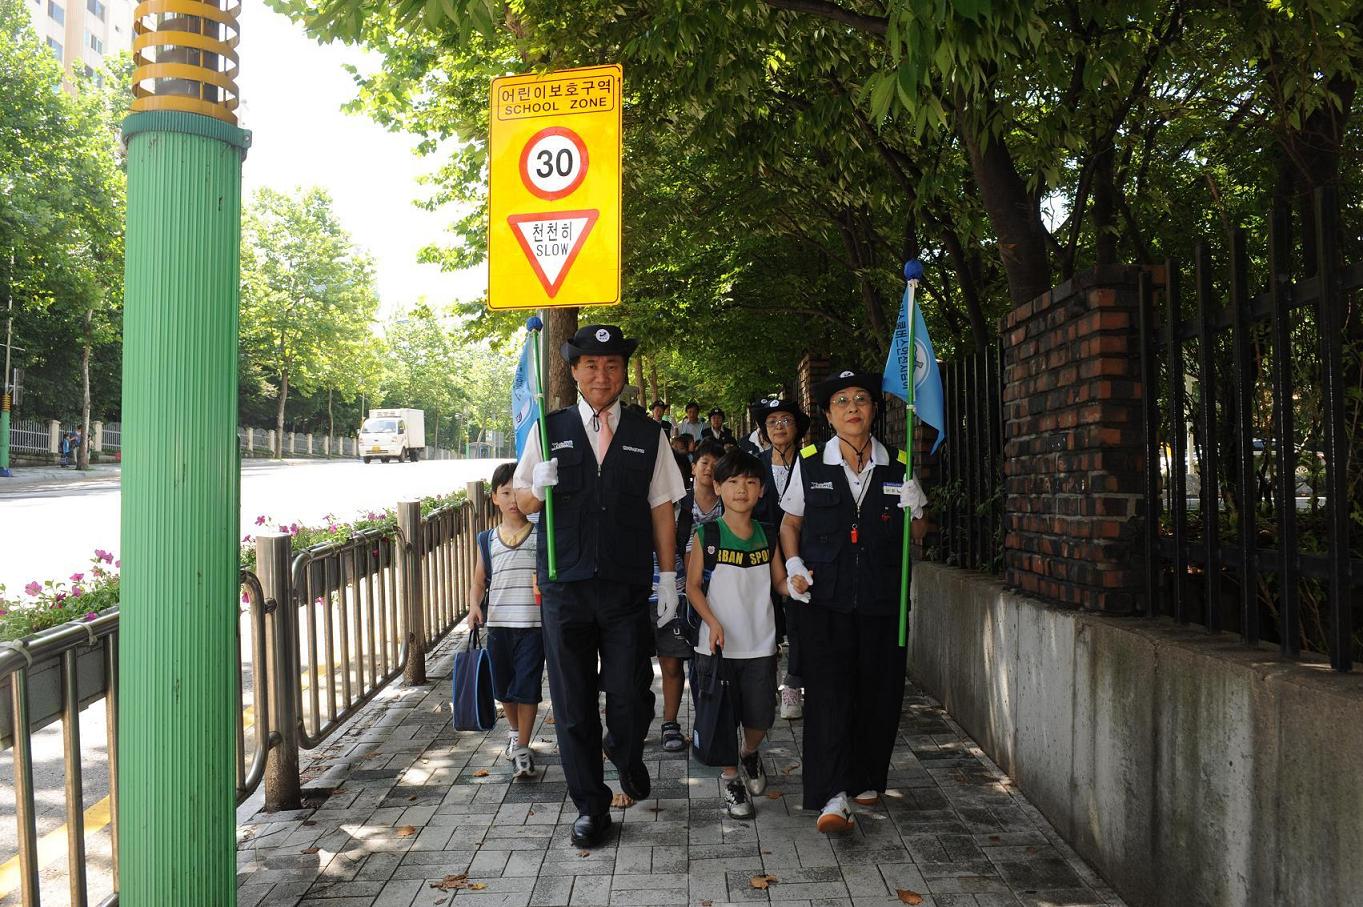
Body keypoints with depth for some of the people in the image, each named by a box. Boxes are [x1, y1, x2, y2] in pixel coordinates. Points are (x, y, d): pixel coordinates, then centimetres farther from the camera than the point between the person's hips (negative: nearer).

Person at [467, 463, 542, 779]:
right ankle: (515, 732, 39)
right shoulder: (489, 539, 8)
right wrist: (475, 605, -8)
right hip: (498, 624, 3)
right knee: (503, 687, 15)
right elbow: (479, 581, 11)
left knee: (527, 687, -4)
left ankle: (522, 747, 7)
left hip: (533, 623, -3)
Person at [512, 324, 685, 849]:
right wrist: (539, 488, -14)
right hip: (564, 588, 1)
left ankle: (626, 754, 35)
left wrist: (668, 578, 4)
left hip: (627, 589, 0)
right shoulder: (549, 430, 6)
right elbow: (522, 502, 9)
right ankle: (590, 807, 24)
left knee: (631, 698, -1)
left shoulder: (647, 436, 7)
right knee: (573, 704, 6)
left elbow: (662, 509, 8)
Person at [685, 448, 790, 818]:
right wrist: (712, 622, -16)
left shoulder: (767, 537, 5)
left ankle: (749, 753, 40)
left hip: (760, 644, 3)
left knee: (761, 718, 7)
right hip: (718, 645, -3)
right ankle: (731, 777, 26)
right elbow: (693, 586, -4)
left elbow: (780, 583, 9)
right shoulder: (706, 535, -5)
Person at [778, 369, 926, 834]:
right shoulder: (809, 464, 3)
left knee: (879, 691, 7)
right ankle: (832, 797, -9)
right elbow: (790, 521, 13)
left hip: (882, 599, 2)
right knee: (827, 691, -9)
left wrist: (912, 512, -9)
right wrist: (794, 565, -2)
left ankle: (867, 778, 27)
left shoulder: (898, 466, 7)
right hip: (825, 598, -2)